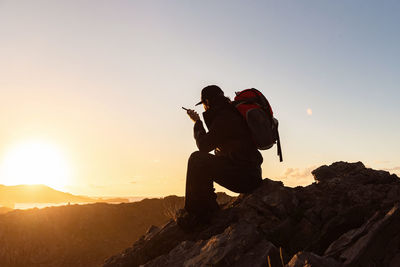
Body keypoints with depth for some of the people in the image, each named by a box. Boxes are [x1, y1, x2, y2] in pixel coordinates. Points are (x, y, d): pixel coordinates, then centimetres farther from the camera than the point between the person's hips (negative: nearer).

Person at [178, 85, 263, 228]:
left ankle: (195, 213, -8)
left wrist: (197, 122, 4)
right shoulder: (234, 112, 19)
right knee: (204, 165, 22)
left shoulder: (223, 117, -13)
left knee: (197, 159, -14)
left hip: (243, 176, -11)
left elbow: (204, 146, -10)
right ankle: (207, 209, 20)